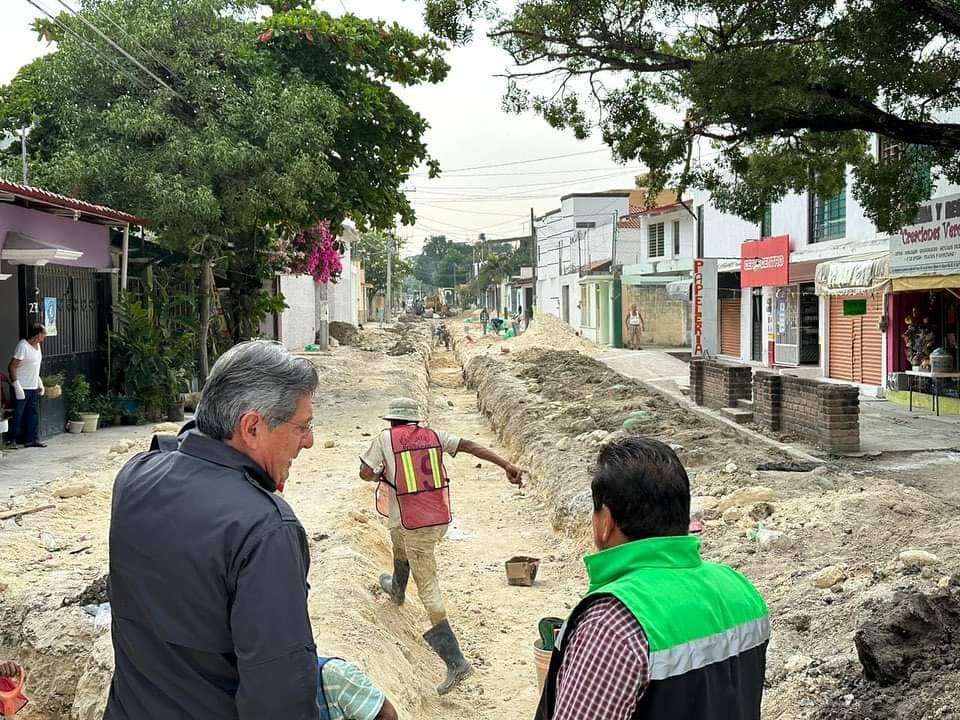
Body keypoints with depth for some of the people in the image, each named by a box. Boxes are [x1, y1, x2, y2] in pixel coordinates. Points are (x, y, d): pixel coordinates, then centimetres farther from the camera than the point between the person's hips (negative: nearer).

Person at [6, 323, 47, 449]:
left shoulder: (37, 345, 11)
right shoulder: (22, 346, -16)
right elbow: (11, 367, -19)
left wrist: (40, 383, 18)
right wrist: (17, 386, -22)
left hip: (33, 388, 8)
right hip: (22, 388, -8)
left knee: (34, 414, 8)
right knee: (18, 414, -1)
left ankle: (32, 439, 13)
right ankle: (13, 440, 8)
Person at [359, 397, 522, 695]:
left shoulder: (385, 439, -4)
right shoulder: (433, 435, 5)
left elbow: (365, 473, -4)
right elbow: (470, 446, -5)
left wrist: (382, 472, 18)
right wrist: (506, 464, -8)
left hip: (413, 524, -6)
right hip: (440, 519, 6)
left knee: (429, 591, -1)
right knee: (399, 540, 37)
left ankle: (455, 661, -4)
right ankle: (397, 589, 63)